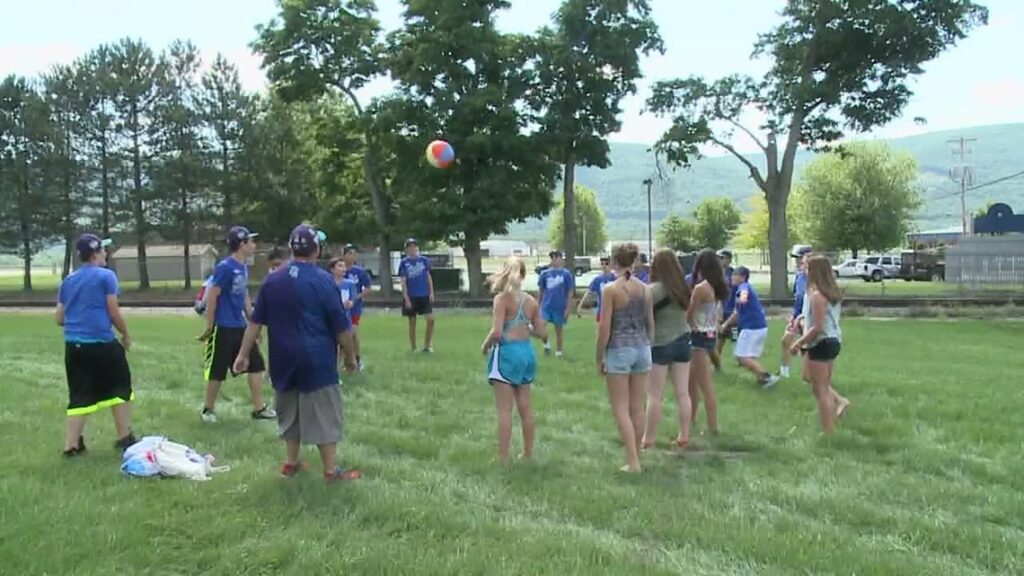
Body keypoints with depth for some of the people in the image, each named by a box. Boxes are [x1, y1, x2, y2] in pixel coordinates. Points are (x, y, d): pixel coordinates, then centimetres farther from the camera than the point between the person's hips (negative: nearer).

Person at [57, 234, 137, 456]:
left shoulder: (68, 281, 14)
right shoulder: (106, 276, -4)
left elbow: (59, 319, 16)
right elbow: (114, 313, -6)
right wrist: (126, 334, 9)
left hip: (73, 345, 6)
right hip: (102, 343, -6)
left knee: (79, 395, 10)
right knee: (120, 387, 10)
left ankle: (71, 445, 7)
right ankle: (124, 438, 14)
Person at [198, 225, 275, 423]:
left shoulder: (243, 268, 9)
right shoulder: (225, 267, -16)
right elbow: (211, 298, -15)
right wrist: (209, 327, -13)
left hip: (240, 326, 8)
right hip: (223, 328, -8)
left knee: (256, 364, 6)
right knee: (217, 371, 4)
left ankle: (259, 408, 12)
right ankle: (208, 409, 20)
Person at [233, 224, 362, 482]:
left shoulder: (272, 280, 4)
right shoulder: (323, 280, -11)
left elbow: (256, 322, 7)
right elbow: (341, 327, -8)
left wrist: (244, 354, 13)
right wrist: (350, 356, 4)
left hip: (284, 358, 5)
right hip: (317, 359, -5)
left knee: (290, 411, 19)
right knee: (324, 414, 2)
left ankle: (290, 463, 26)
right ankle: (331, 470, 7)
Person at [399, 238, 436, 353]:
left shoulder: (424, 260, 5)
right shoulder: (404, 263, -2)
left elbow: (428, 277, 9)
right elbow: (403, 282, -4)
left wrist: (431, 293, 1)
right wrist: (406, 298, -10)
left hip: (424, 295, 2)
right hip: (411, 296, -2)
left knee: (430, 319, -9)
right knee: (412, 322, 6)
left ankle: (427, 345, 4)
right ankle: (413, 348, 16)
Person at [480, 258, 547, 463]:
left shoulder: (502, 298, -12)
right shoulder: (531, 301, 5)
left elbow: (497, 332, -20)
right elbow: (542, 333, 7)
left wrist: (485, 345, -2)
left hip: (507, 353, -6)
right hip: (526, 352, 6)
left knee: (504, 409, -1)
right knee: (525, 406, 14)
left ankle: (503, 457, 3)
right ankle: (528, 453, 23)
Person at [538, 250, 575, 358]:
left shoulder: (566, 274, -4)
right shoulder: (545, 273, 4)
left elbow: (570, 293, -3)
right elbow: (540, 291, 10)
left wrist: (568, 309, -7)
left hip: (560, 307, -2)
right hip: (546, 306, 2)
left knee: (559, 330, 8)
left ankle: (559, 351, 23)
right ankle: (546, 343, 12)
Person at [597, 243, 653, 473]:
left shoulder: (611, 289, -11)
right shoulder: (644, 289, 4)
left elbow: (604, 327, -12)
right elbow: (651, 325, 10)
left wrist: (600, 358, -3)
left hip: (619, 350, -5)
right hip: (642, 348, 5)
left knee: (621, 408, 1)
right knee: (637, 407, 12)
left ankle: (633, 462, -3)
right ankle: (636, 458, 20)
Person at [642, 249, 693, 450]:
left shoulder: (654, 290, -14)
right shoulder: (683, 289, 4)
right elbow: (687, 314, 8)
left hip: (660, 344, -5)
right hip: (682, 341, 5)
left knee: (655, 395, 1)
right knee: (683, 393, 9)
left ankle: (649, 438, 6)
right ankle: (684, 436, 14)